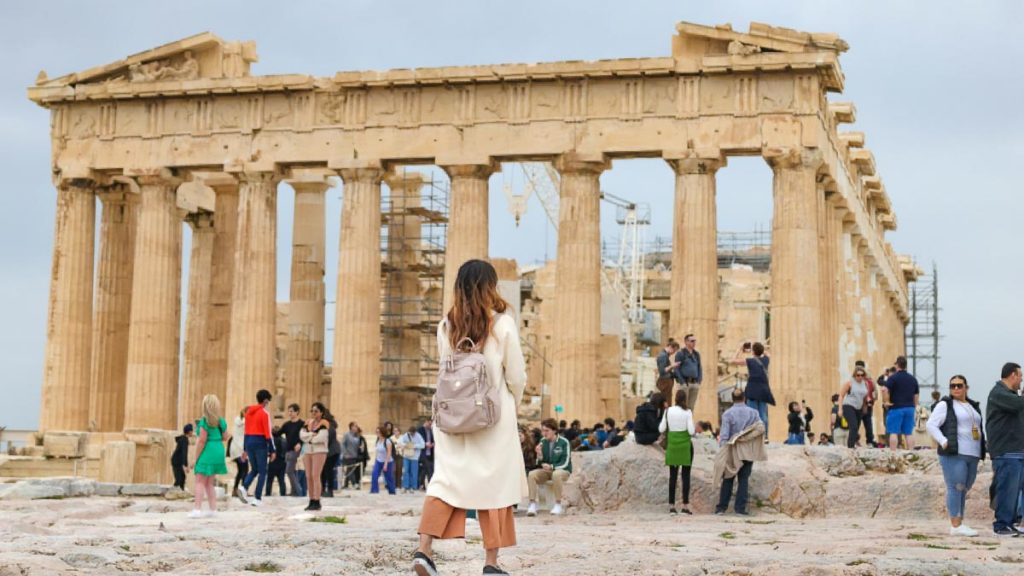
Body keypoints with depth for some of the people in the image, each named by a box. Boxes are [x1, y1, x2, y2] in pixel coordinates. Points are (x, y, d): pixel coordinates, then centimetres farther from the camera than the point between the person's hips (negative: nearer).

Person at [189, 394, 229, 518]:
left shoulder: (204, 421, -13)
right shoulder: (221, 421, 7)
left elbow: (202, 440, -16)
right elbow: (225, 437, 14)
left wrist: (196, 458, -11)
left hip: (207, 453, -7)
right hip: (219, 452, 7)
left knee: (200, 481, -6)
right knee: (209, 483, 17)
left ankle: (197, 509, -14)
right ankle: (212, 509, 16)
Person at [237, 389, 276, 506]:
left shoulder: (249, 412, 10)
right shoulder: (265, 413, -9)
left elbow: (246, 431, 14)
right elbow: (268, 433, -12)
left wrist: (246, 449, 19)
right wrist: (272, 450, -8)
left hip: (249, 441, 6)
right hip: (260, 443, -6)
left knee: (254, 469, 18)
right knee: (262, 472, 4)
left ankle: (244, 488, -8)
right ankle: (257, 499, 0)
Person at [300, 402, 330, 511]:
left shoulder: (324, 423, -5)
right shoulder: (307, 422, 13)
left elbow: (321, 438, -17)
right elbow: (302, 435, 1)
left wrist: (308, 438, -5)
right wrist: (313, 435, -13)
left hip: (319, 452, -6)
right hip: (307, 451, 6)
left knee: (315, 476, -11)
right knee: (309, 477, 5)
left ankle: (317, 502, -10)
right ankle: (311, 501, 11)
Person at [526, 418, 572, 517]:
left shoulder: (564, 442, -12)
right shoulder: (543, 442, 0)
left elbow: (565, 463, -14)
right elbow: (540, 463, 2)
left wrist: (552, 467, -30)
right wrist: (539, 454, -19)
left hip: (563, 471, -4)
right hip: (546, 471, 4)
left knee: (556, 474, -39)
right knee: (532, 474, -24)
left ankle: (558, 504, -26)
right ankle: (532, 504, -26)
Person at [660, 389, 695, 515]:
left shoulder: (668, 411, 0)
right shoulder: (687, 412, -9)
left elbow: (661, 429, 2)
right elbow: (691, 431, -13)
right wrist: (695, 430, 8)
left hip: (672, 445, 3)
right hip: (685, 445, -3)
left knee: (672, 475, 7)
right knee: (685, 475, 2)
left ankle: (671, 505, 5)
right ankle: (685, 505, -1)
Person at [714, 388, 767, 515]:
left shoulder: (728, 414, -5)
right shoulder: (753, 413, 2)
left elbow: (724, 435, -9)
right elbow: (761, 428, -8)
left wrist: (722, 451, -8)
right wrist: (746, 436, -1)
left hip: (732, 451, -1)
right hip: (748, 451, 1)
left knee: (728, 480, 6)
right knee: (744, 479, 4)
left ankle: (722, 507, 5)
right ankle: (740, 508, -1)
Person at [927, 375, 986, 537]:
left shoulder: (974, 406, 21)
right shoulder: (945, 405, -1)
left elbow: (981, 426, 28)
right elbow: (931, 425, -6)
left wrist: (986, 442, 11)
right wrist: (943, 441, -17)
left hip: (973, 455, 7)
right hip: (954, 454, -7)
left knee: (964, 490, 10)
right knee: (955, 488, -10)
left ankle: (959, 524, 15)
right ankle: (955, 526, -10)